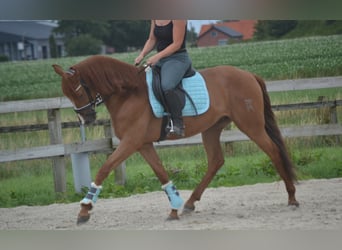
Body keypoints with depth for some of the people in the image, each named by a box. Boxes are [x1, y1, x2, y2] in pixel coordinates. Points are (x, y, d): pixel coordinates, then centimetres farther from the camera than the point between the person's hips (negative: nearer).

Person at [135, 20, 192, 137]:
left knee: (166, 86, -35)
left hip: (177, 58, -9)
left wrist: (158, 56, -25)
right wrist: (142, 55, -2)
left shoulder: (177, 18, -14)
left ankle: (178, 124, -26)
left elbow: (177, 44, -17)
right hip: (160, 59, 9)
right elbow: (152, 39, 15)